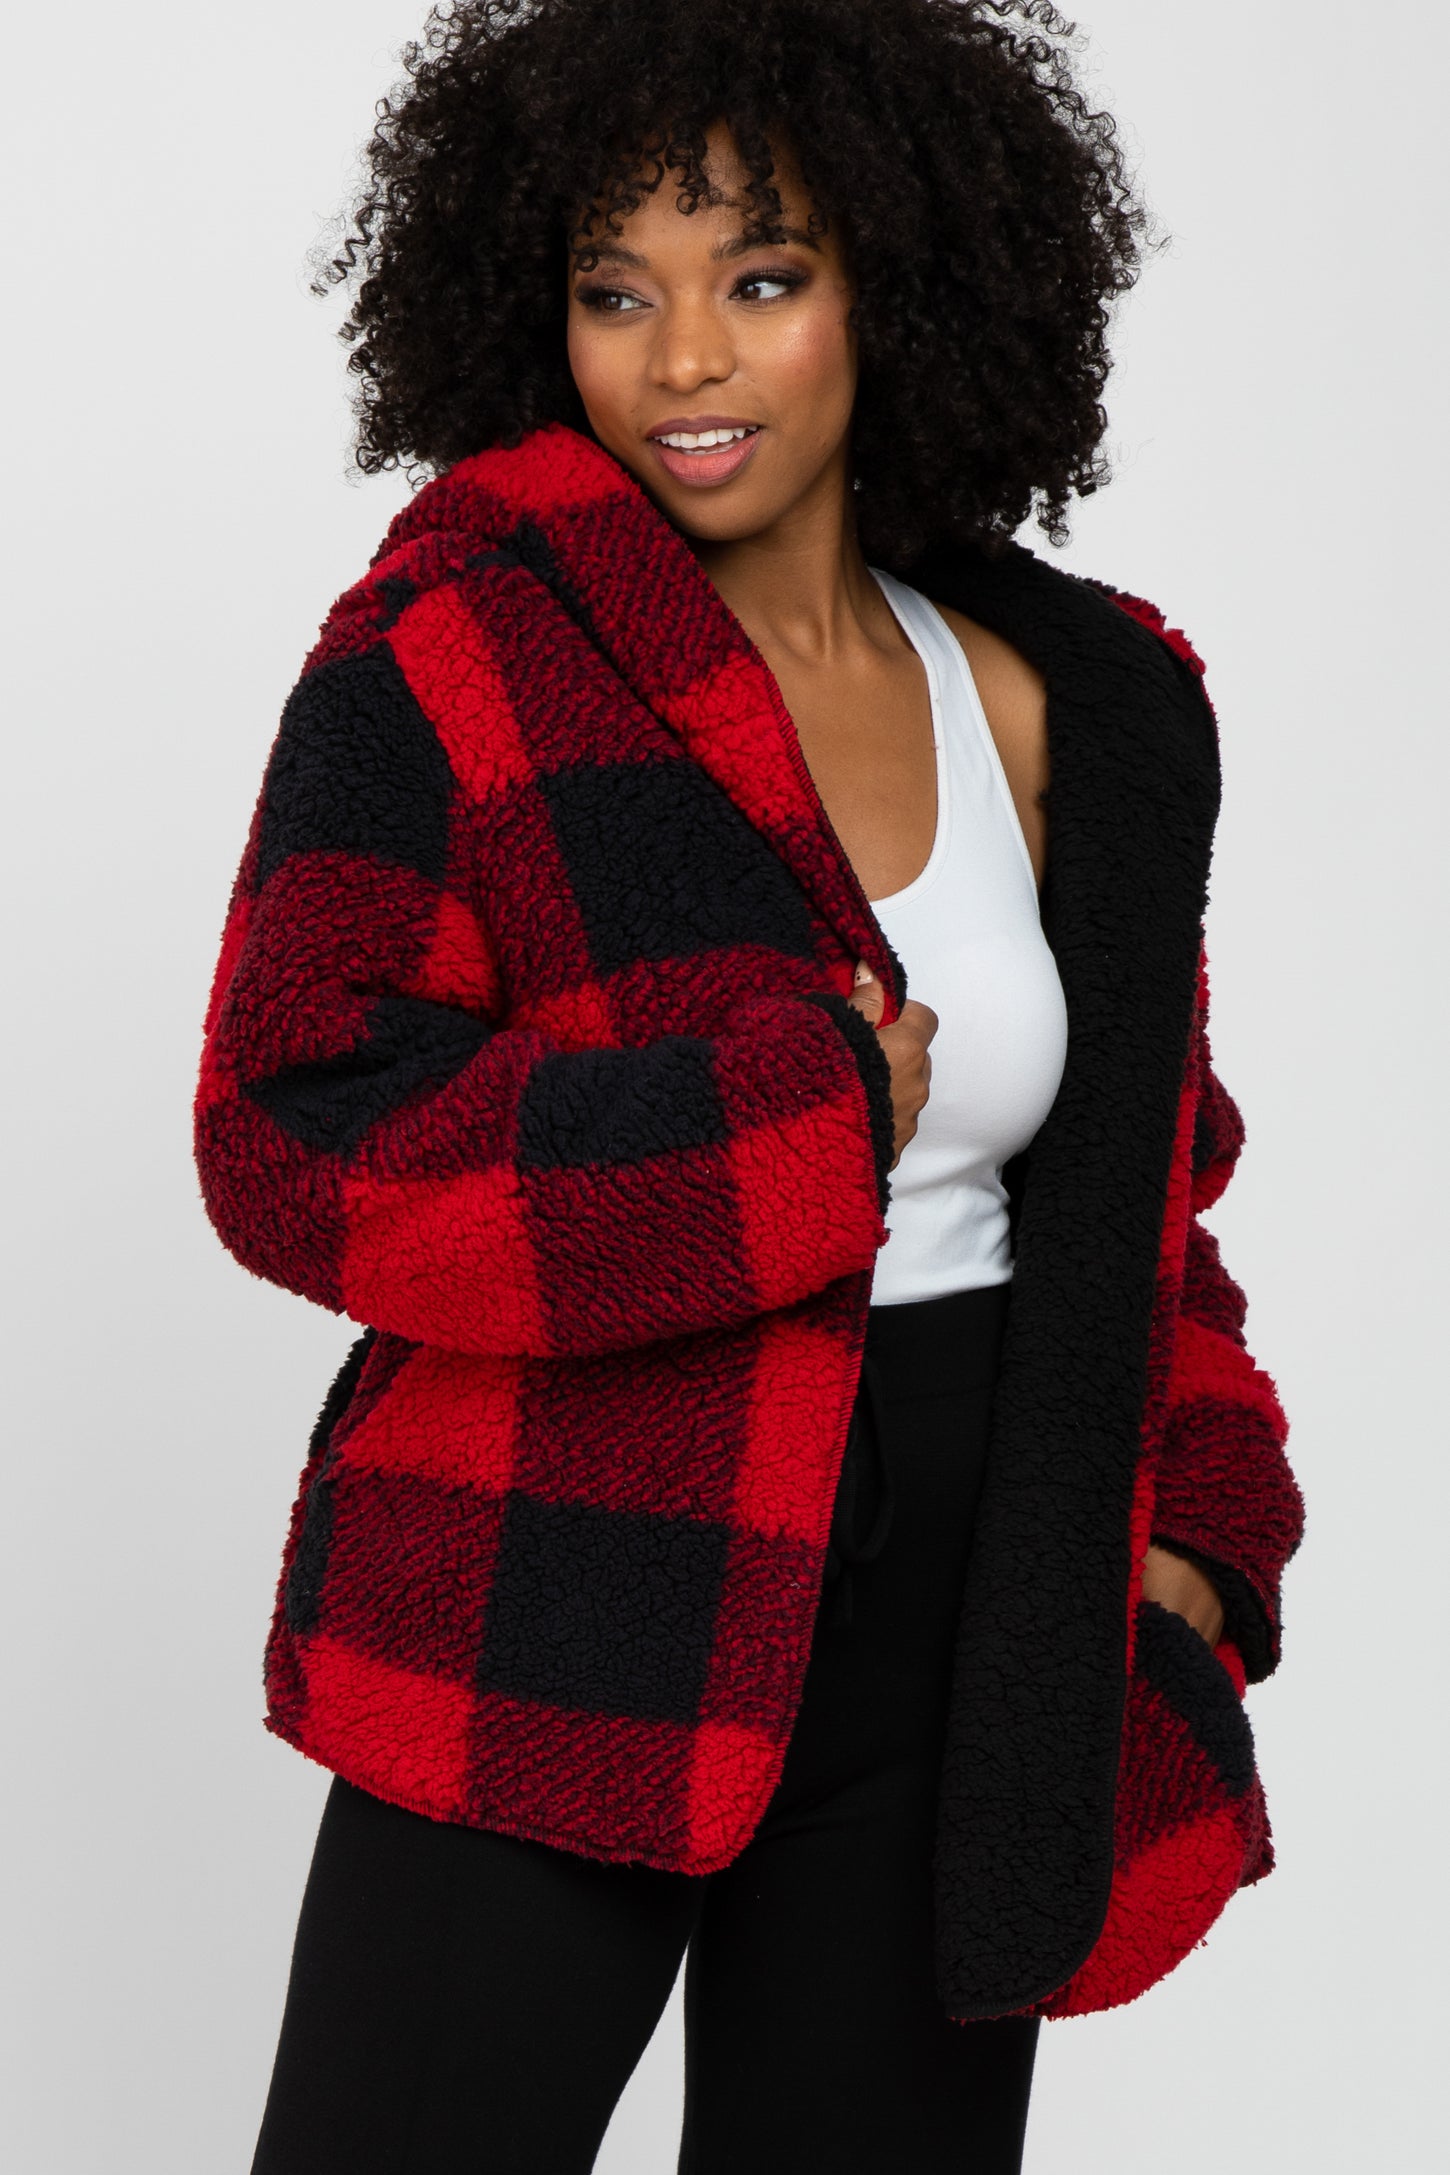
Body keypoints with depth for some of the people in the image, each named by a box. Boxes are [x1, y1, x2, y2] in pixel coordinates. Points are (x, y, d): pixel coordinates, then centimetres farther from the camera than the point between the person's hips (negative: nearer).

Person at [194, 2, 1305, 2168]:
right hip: (544, 1660, -4)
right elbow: (292, 1134, -15)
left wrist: (1186, 1537, 5)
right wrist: (804, 1120, -15)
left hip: (952, 1667, 5)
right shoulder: (449, 660, -7)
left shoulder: (1082, 711, 7)